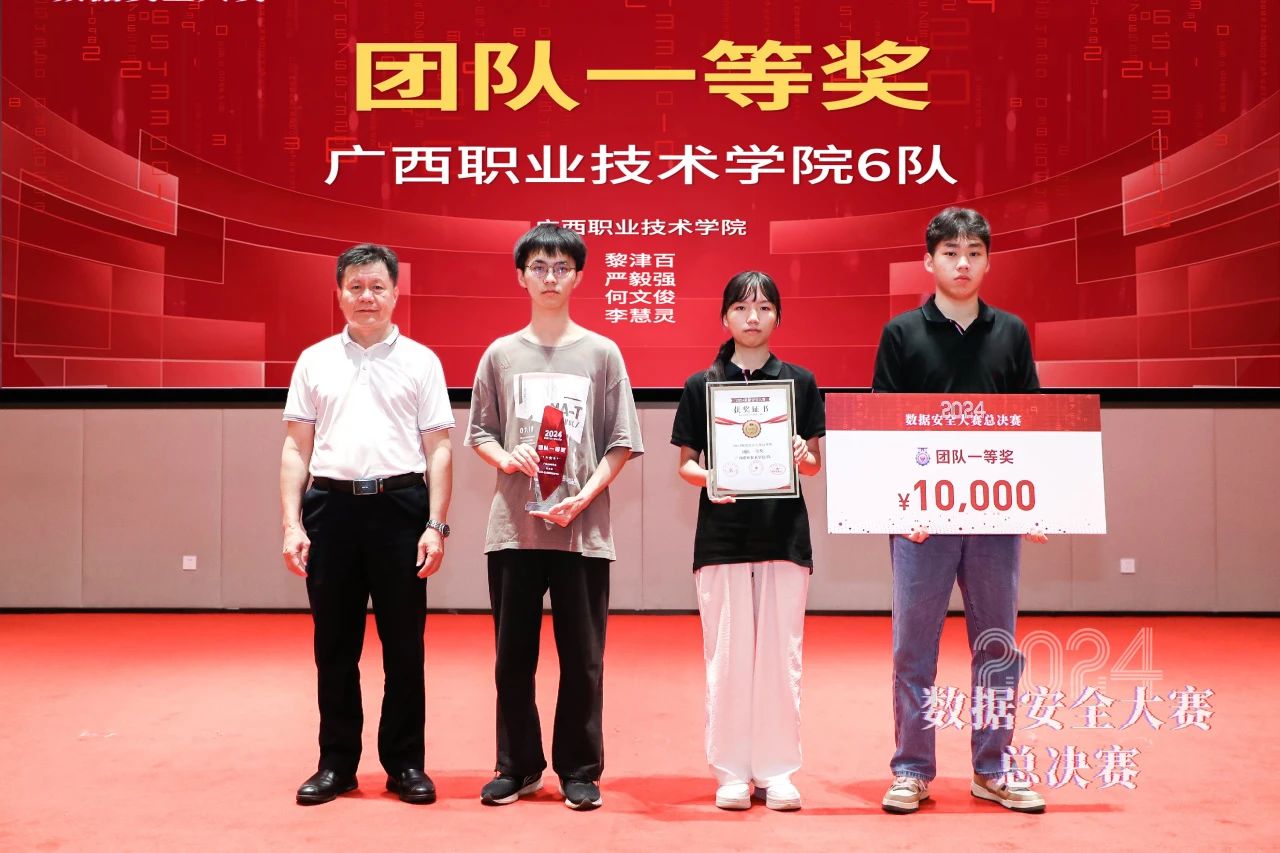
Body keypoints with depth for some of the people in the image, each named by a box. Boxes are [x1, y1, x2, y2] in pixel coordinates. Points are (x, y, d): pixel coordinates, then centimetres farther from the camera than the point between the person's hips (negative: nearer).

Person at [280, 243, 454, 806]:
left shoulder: (420, 361, 6)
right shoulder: (314, 360, 10)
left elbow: (438, 450, 3)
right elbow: (296, 448, 9)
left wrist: (436, 524, -5)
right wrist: (292, 524, 0)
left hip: (400, 506, -1)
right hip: (332, 506, 1)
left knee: (403, 642, 4)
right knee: (334, 644, 7)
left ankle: (405, 763, 15)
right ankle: (336, 764, 19)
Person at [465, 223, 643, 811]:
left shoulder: (601, 353, 4)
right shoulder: (501, 354, 8)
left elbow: (622, 443, 2)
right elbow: (479, 432, 12)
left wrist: (583, 497, -11)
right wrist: (504, 457, -9)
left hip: (583, 530, -1)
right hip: (514, 527, 2)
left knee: (583, 657, 3)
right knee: (513, 655, 7)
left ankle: (579, 771, 15)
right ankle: (517, 767, 20)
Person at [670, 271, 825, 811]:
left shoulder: (801, 382, 6)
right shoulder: (701, 385, 5)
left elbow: (816, 464, 8)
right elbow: (685, 464, 5)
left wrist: (803, 455, -14)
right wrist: (707, 478, -15)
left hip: (785, 534, 1)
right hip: (722, 536, 0)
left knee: (781, 654, 3)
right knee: (727, 655, 2)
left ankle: (776, 770, 13)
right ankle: (731, 771, 13)